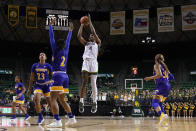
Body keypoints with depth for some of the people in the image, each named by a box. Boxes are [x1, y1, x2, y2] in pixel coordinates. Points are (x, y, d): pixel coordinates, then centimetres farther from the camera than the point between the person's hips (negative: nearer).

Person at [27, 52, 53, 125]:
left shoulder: (48, 66, -3)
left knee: (50, 102, 3)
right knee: (36, 99, -22)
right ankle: (40, 117, -8)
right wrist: (29, 88, 9)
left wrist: (50, 81, -22)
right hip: (38, 85, 1)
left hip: (46, 85, -1)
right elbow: (32, 78, 9)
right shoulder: (34, 66, 3)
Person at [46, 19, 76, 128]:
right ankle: (72, 118, 16)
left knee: (53, 98, -12)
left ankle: (57, 121, -24)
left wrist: (51, 25, 16)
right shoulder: (66, 51, 15)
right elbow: (68, 40, 29)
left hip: (58, 75, -7)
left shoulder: (56, 50, 1)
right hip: (65, 76, 7)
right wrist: (70, 30, 41)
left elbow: (52, 37, 7)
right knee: (61, 99, 16)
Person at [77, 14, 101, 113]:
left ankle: (94, 103, 4)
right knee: (84, 82, -8)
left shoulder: (97, 43, 15)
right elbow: (79, 36, 11)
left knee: (93, 84, -1)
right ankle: (81, 102, -9)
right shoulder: (86, 43, 23)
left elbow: (94, 32, 3)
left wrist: (90, 22, 6)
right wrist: (82, 25, 15)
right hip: (86, 62, 2)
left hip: (93, 63, -2)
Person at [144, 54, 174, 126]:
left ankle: (162, 115, -39)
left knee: (154, 102, -13)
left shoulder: (157, 65, 2)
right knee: (159, 103, 17)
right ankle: (164, 121, 9)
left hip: (161, 85, -8)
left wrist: (150, 78, -9)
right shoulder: (164, 66, 24)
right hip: (167, 86, 8)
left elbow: (159, 75, -17)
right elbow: (172, 77, 22)